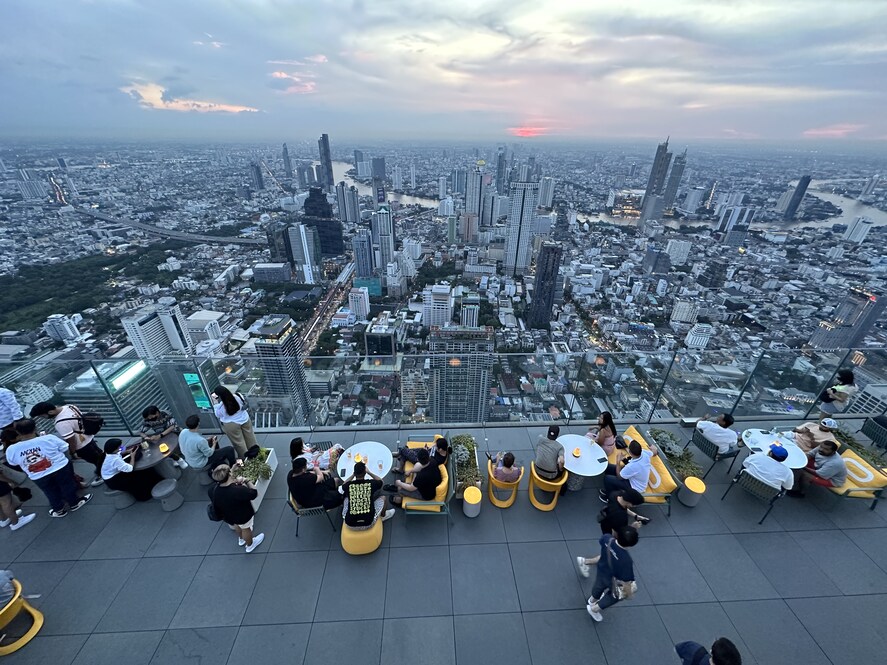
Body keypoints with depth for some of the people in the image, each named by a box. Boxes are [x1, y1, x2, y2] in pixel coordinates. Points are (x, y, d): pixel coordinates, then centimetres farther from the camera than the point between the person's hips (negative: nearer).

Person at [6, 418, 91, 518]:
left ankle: (59, 510, 45)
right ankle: (74, 503, 41)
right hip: (61, 468, -2)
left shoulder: (11, 450, -18)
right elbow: (64, 448, -11)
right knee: (67, 487, 23)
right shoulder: (49, 438, -25)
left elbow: (13, 463, 3)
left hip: (39, 478, 2)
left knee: (52, 493, 26)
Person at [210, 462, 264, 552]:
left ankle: (241, 540, 66)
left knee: (237, 526, 37)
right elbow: (255, 493, -31)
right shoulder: (239, 490, -46)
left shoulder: (213, 490, -26)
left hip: (228, 517, 6)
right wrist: (247, 481, -21)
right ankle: (250, 545, 55)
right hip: (243, 516, -5)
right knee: (246, 529, 26)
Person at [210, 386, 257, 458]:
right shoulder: (238, 396, -19)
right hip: (245, 420, 4)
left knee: (239, 442, 16)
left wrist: (215, 403, -6)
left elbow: (218, 415, -6)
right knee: (250, 439, 21)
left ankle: (244, 458, 31)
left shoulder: (221, 406, -27)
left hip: (231, 425, -4)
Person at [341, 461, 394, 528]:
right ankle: (383, 516, 46)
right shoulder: (371, 483, -11)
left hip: (350, 523, 2)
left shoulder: (348, 485, -9)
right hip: (368, 523, -2)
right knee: (383, 497, 20)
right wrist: (368, 472, 22)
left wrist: (353, 474, 25)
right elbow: (380, 481, 15)